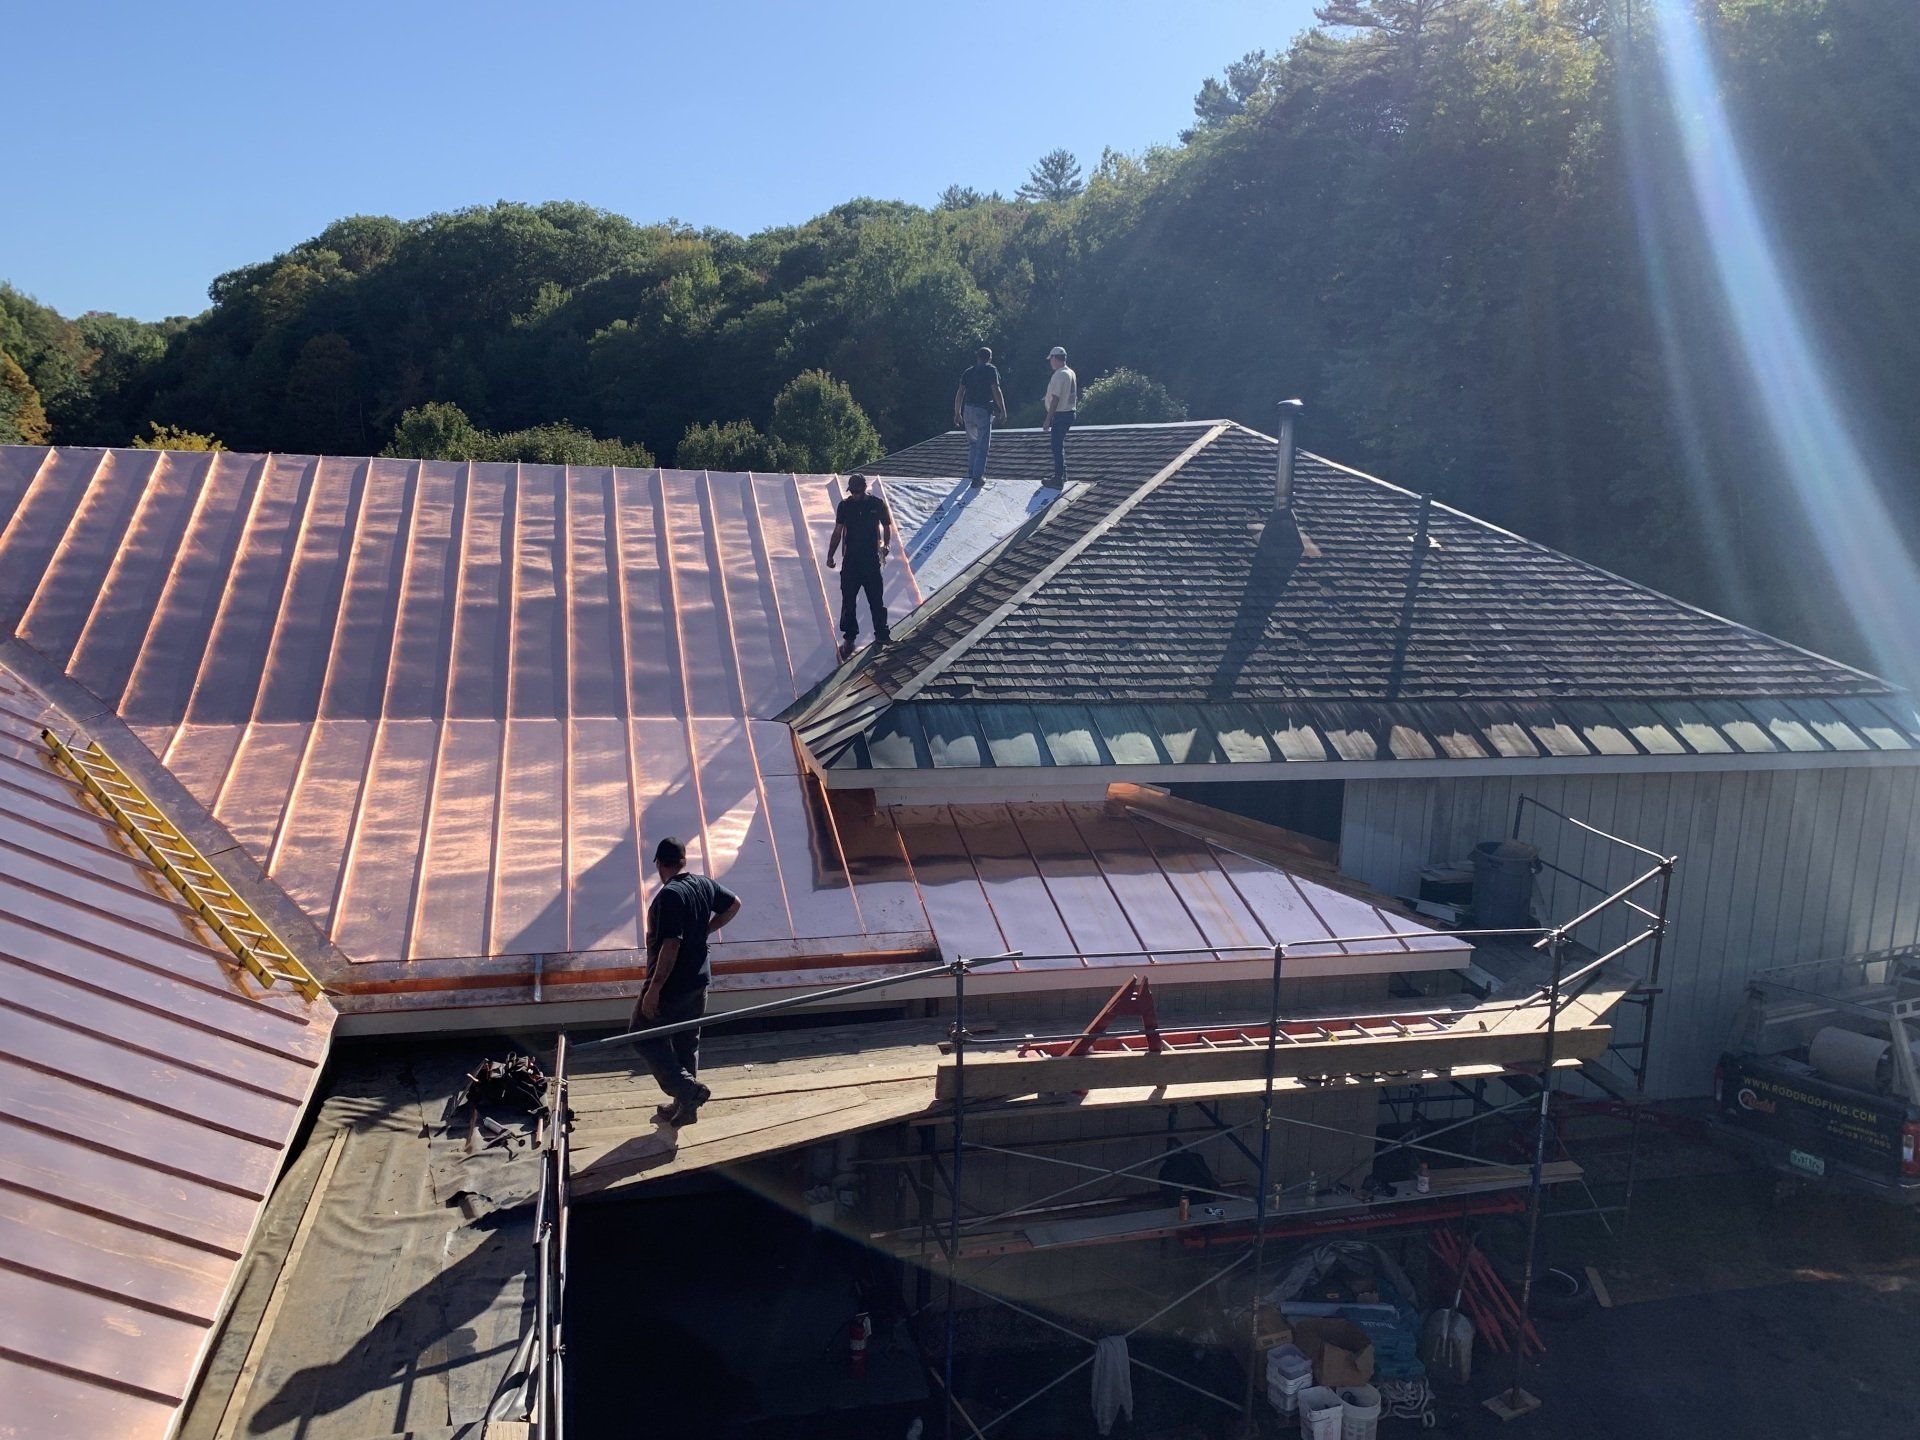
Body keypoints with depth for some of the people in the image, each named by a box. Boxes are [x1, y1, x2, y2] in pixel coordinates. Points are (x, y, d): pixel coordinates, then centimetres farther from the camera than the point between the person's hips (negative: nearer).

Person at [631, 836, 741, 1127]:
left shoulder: (669, 895, -23)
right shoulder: (704, 884, 1)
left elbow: (671, 945, -28)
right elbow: (734, 904, 18)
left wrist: (654, 989, -24)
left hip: (670, 984, -8)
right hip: (699, 980, 8)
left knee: (643, 1035, 9)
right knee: (688, 1041, 19)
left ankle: (687, 1088, -2)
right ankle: (685, 1105, 27)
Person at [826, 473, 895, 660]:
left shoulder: (877, 504, 0)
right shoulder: (845, 506, 2)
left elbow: (887, 526, 11)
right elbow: (838, 532, 5)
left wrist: (886, 545, -7)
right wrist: (830, 555, -1)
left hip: (871, 560, -1)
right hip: (851, 560, 1)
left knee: (876, 599, 5)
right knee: (848, 600, 0)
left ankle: (881, 634, 19)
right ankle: (849, 637, 8)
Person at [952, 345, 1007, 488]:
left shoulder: (968, 372, 11)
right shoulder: (990, 370, -4)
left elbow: (960, 393, 8)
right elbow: (996, 391, -12)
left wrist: (957, 413, 13)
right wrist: (1003, 411, -8)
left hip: (968, 410, 5)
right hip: (983, 411, -5)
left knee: (973, 443, 22)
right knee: (982, 445, -3)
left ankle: (971, 472, 29)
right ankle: (978, 477, -8)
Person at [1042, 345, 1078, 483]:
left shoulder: (1059, 375, -18)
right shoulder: (1071, 373, 11)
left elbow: (1055, 399, -21)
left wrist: (1048, 419, -19)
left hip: (1060, 415, -9)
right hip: (1069, 413, 9)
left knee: (1057, 447, -4)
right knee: (1060, 446, 18)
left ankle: (1058, 478, -1)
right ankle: (1062, 475, 24)